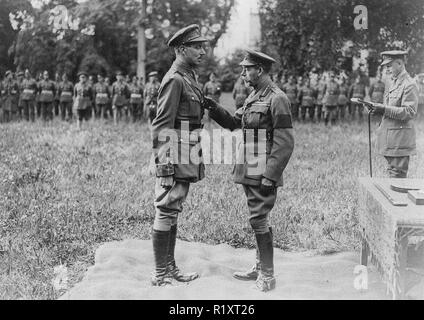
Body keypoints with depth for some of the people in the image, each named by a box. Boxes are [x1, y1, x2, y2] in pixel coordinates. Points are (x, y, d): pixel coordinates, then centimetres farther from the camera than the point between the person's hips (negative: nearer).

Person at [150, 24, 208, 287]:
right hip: (174, 160, -10)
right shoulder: (175, 80, -14)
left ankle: (170, 267, 22)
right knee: (166, 213, -3)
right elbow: (162, 125, -18)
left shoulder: (189, 78, 16)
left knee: (173, 213, 13)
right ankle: (160, 275, 5)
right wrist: (164, 162, -22)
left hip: (186, 161, 10)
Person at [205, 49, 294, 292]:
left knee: (259, 220, -6)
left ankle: (267, 275, 3)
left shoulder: (277, 99, -14)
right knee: (259, 219, 15)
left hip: (264, 173, -9)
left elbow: (285, 143, -17)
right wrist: (214, 108, 4)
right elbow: (234, 122, 19)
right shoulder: (254, 96, 15)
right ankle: (260, 267, 25)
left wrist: (270, 175, -20)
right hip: (249, 171, 9)